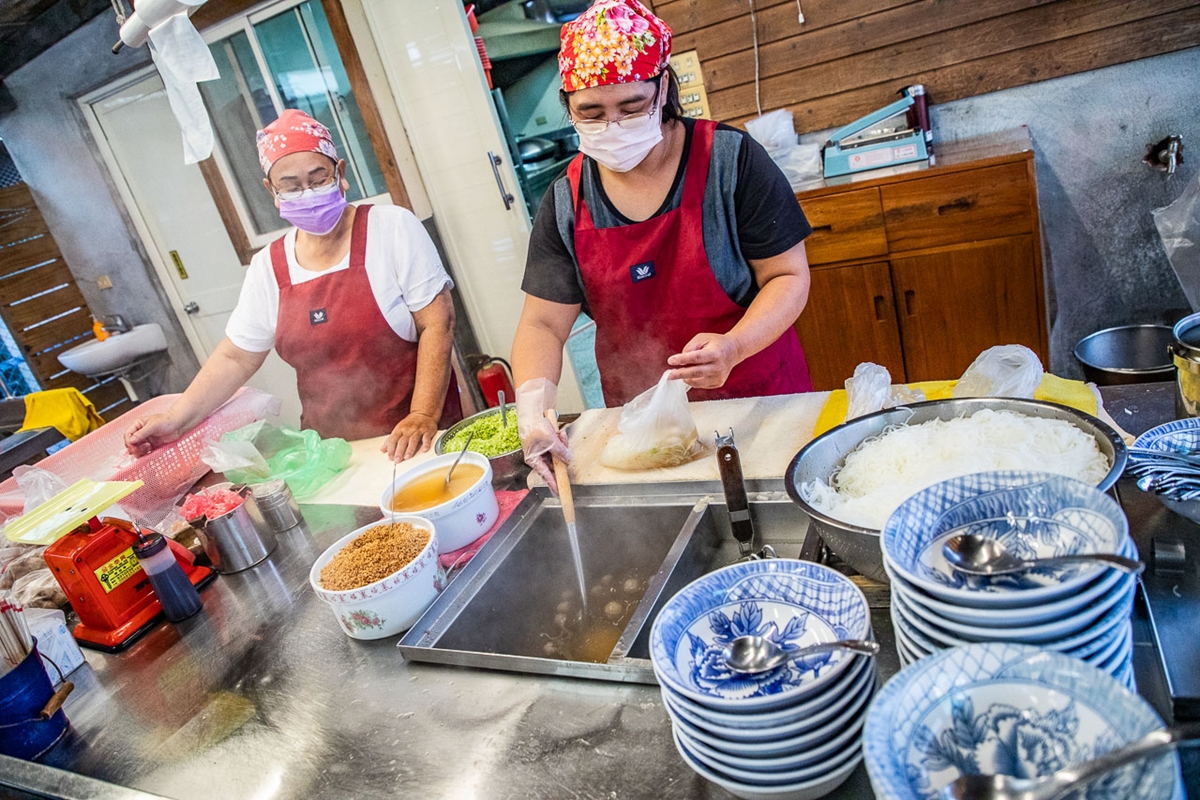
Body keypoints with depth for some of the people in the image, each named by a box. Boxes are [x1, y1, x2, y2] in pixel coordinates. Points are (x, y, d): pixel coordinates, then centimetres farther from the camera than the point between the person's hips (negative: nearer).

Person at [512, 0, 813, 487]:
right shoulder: (565, 203, -4)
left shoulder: (730, 160, -12)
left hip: (758, 397, -2)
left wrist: (733, 347, -29)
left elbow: (788, 275, -11)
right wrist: (532, 403, -24)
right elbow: (542, 324, -5)